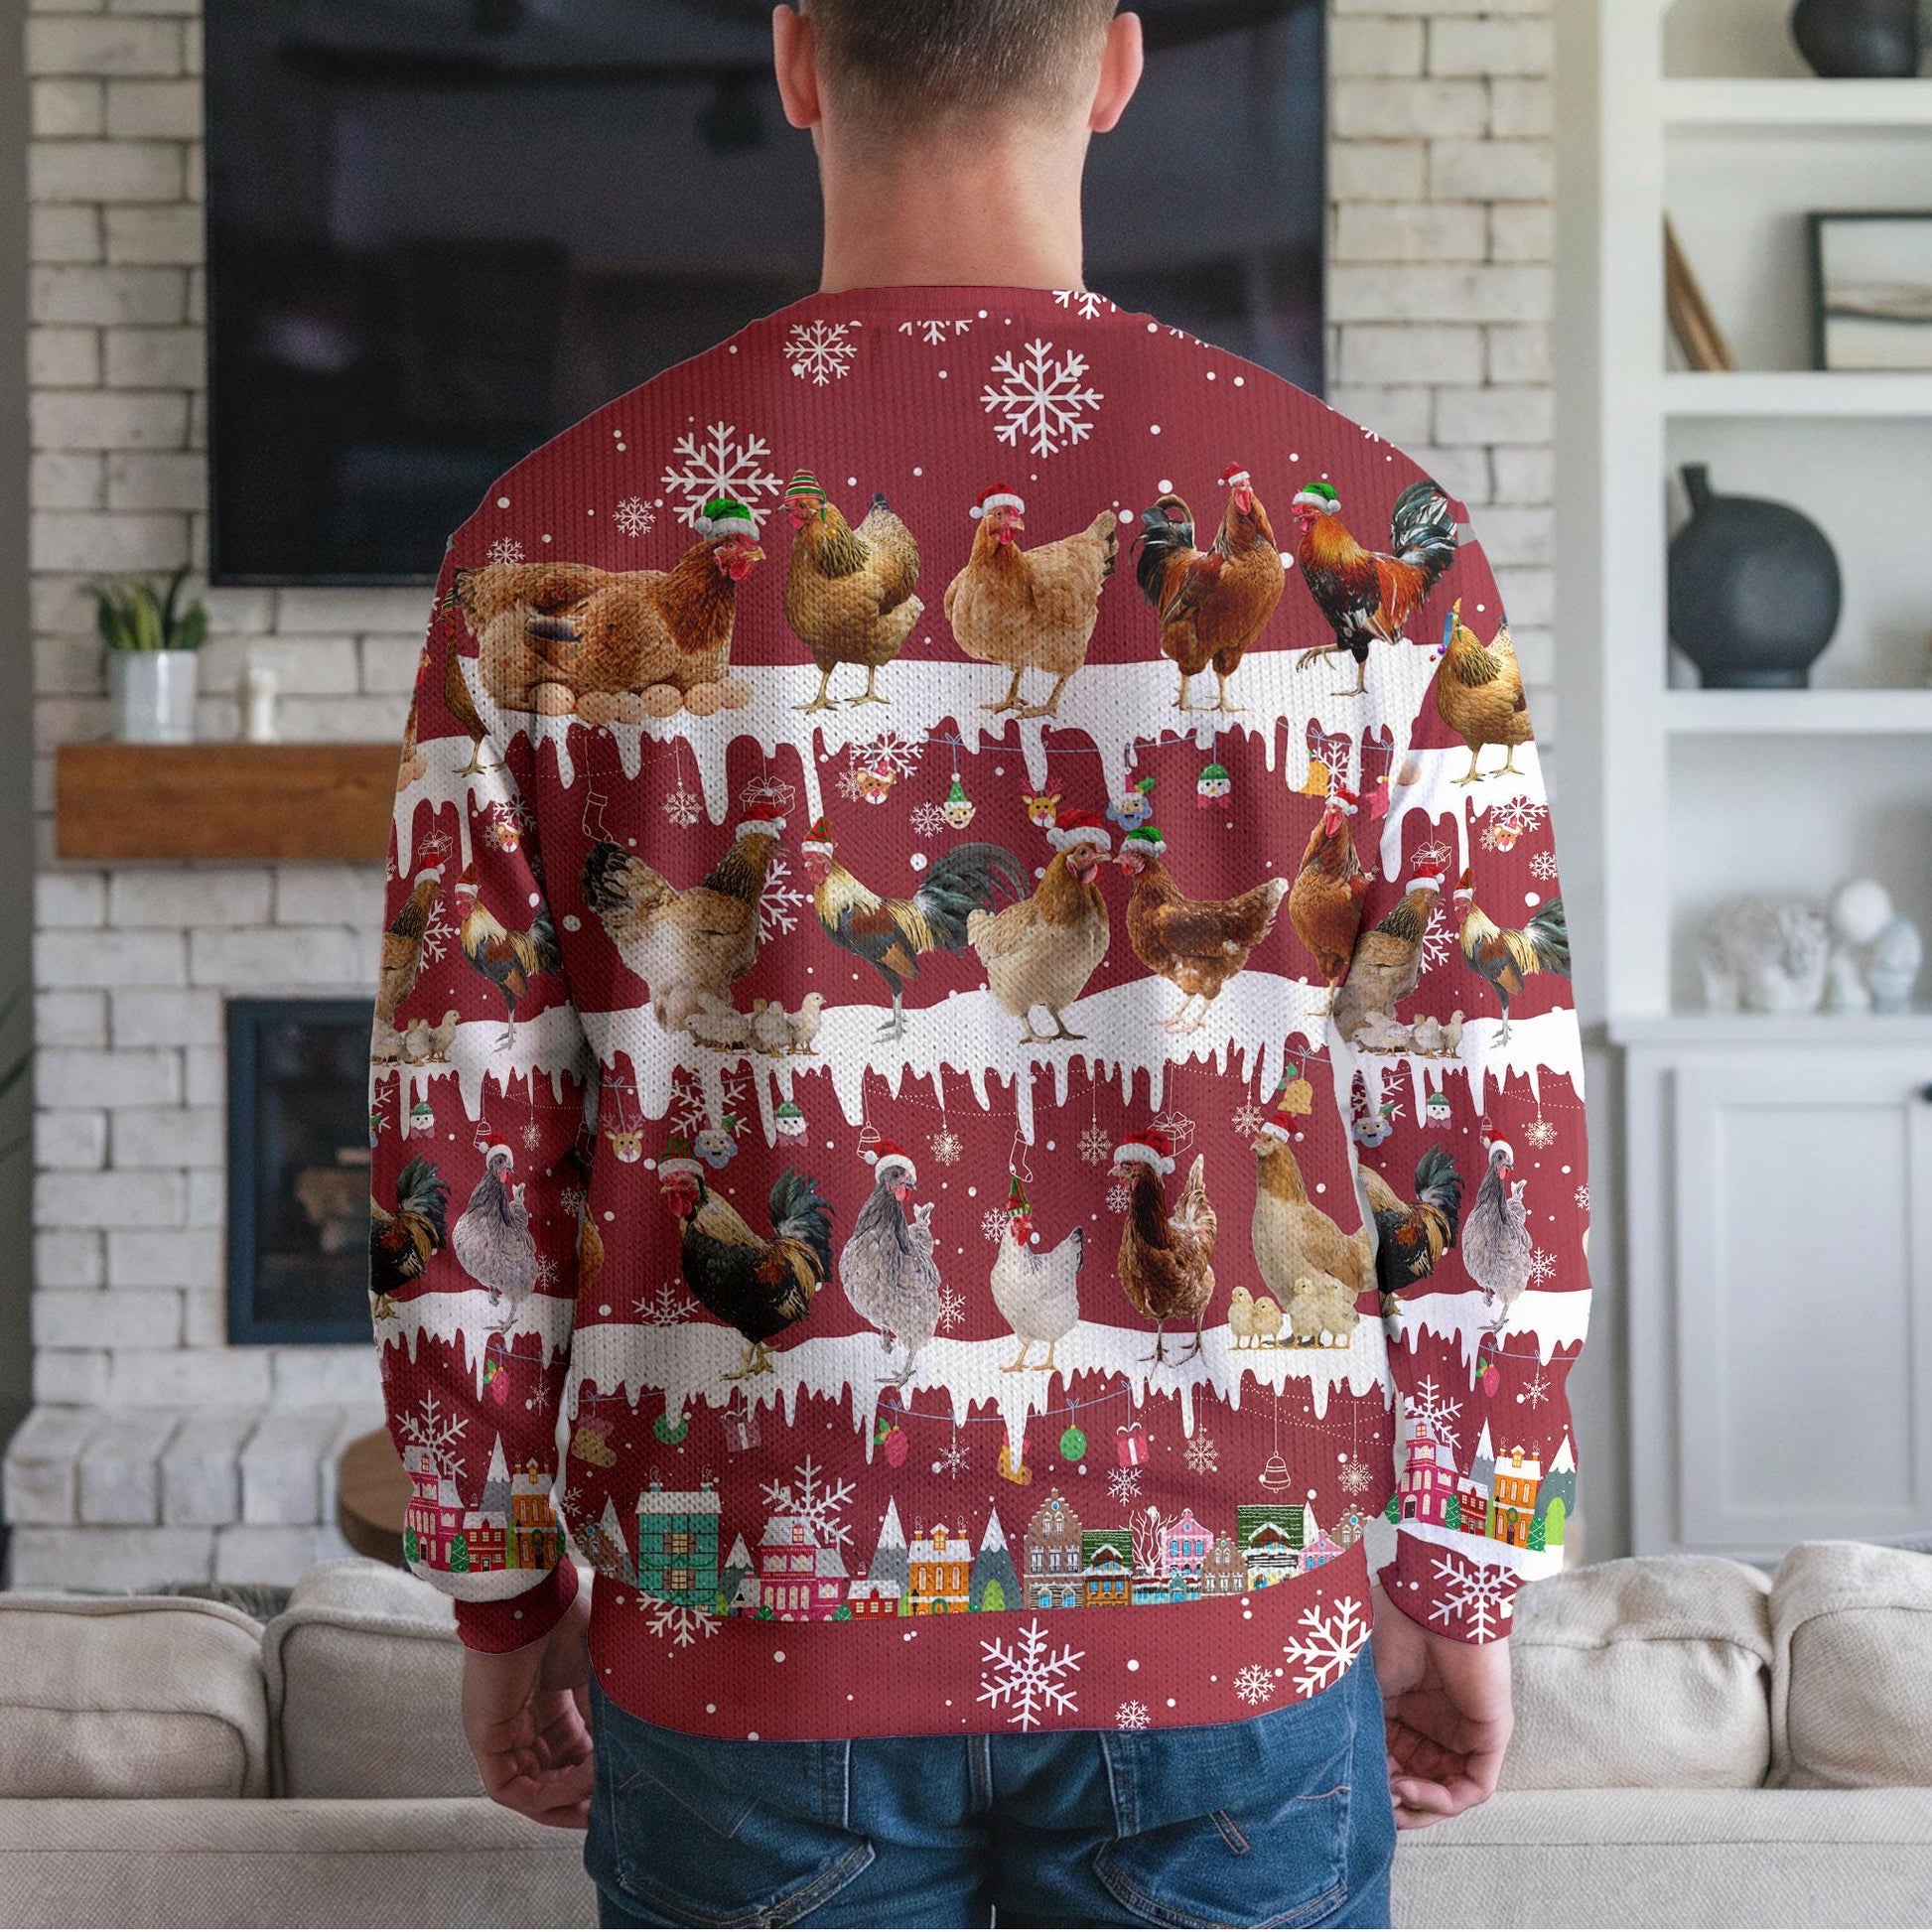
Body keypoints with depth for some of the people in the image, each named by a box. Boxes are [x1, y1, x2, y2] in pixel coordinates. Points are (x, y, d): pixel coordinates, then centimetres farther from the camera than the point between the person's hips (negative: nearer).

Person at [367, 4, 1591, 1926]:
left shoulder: (552, 548, -5)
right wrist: (1459, 1592, 8)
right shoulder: (1370, 534, -6)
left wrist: (508, 1599, 10)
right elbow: (1488, 1125, -4)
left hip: (745, 1649, 1)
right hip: (1233, 1639, 0)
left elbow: (457, 1147, -2)